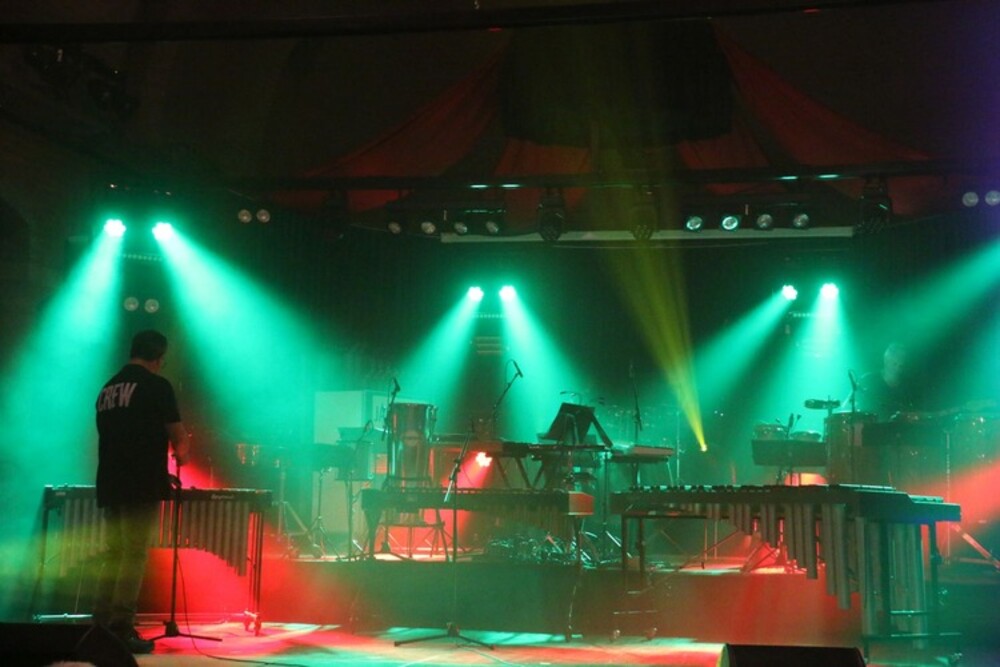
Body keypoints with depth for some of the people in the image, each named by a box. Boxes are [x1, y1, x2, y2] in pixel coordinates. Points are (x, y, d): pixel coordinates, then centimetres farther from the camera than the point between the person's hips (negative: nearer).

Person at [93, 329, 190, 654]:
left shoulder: (107, 388, 15)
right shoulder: (157, 385, -6)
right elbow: (178, 436, -5)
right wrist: (181, 454, 19)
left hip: (110, 484, 7)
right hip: (141, 486, -7)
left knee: (113, 555, 12)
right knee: (134, 557, -5)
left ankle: (100, 627, 12)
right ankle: (121, 630, -7)